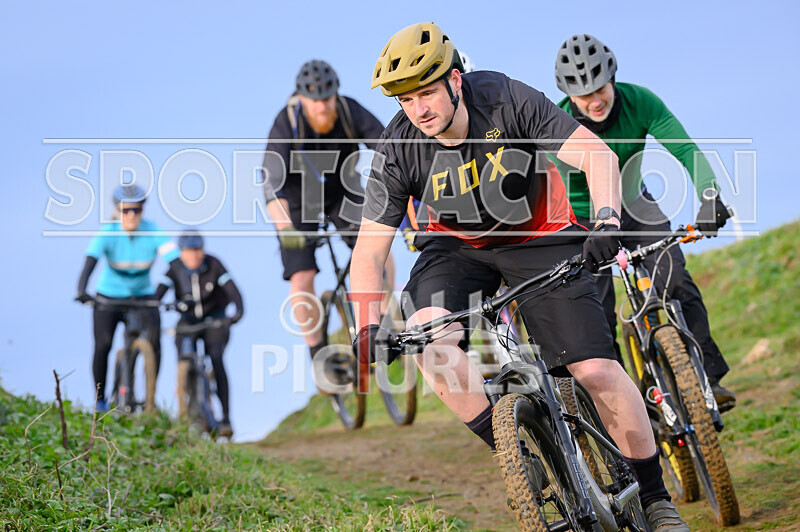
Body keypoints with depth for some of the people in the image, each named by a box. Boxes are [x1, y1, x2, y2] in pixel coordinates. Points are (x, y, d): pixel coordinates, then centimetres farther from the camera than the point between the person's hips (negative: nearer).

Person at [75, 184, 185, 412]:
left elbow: (176, 262, -26)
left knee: (154, 340, -20)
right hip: (109, 297, -1)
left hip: (142, 297, 1)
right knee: (103, 346, -15)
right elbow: (90, 261, -33)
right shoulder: (108, 233, -21)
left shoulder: (153, 232, -18)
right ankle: (100, 398, 5)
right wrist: (81, 291, -51)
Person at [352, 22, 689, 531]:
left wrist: (607, 220, -48)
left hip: (540, 240, -2)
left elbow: (597, 155, -29)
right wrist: (369, 327, -34)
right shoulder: (400, 147, -20)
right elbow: (370, 248, -19)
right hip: (459, 247, 2)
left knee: (597, 371, -13)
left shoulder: (508, 100, -25)